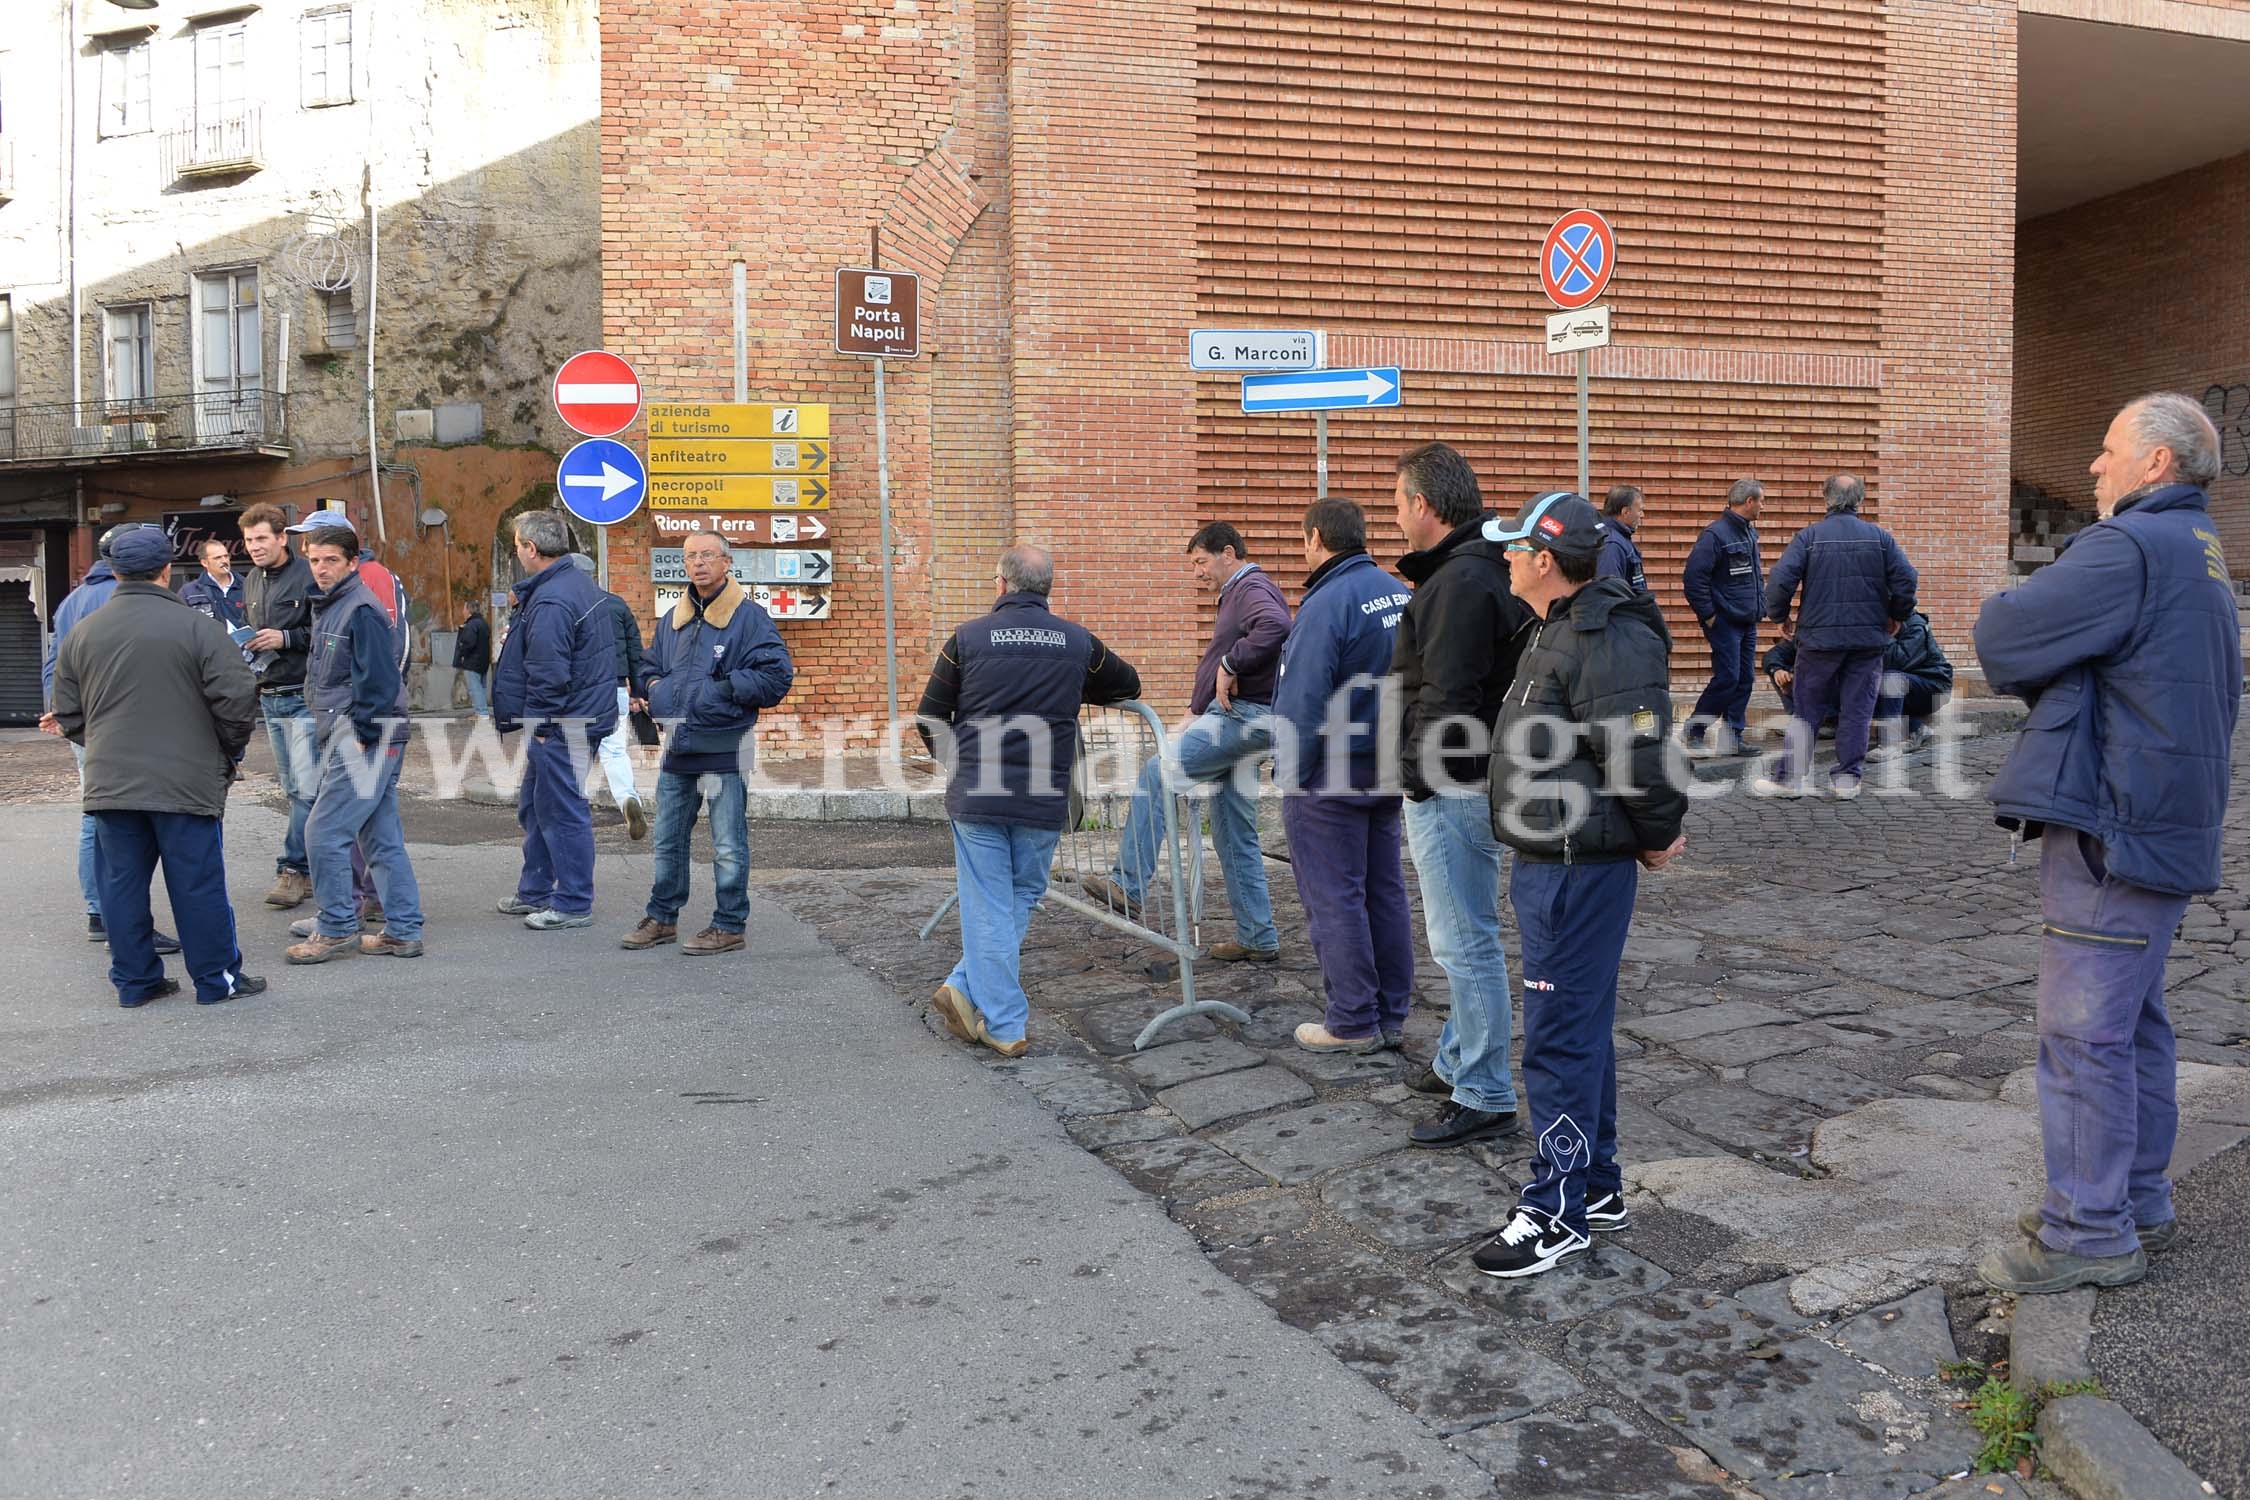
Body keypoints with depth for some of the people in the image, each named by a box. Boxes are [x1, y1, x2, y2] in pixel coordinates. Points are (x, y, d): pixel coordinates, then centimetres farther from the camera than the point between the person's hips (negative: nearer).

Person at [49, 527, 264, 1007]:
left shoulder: (82, 633, 6)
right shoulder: (197, 628, -10)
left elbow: (68, 715, 12)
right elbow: (237, 699, -12)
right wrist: (228, 751, 6)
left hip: (110, 783, 4)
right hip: (186, 782, -4)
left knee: (122, 882, 12)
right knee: (197, 883, 4)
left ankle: (134, 980, 19)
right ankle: (216, 978, 12)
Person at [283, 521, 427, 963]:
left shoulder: (362, 610, -14)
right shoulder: (329, 605, 17)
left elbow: (378, 681, -19)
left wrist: (363, 735, -18)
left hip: (364, 739, -10)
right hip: (347, 737, 10)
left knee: (323, 833, -6)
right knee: (383, 839, 10)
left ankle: (337, 930, 3)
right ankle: (403, 932, 15)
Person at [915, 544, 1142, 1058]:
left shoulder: (967, 639, -1)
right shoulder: (1079, 642, 4)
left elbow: (928, 719, 3)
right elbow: (1128, 685, 21)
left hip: (976, 798, -1)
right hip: (1045, 799, 1)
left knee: (988, 908, 6)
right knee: (1022, 896, 17)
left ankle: (1006, 1024, 8)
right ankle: (967, 988, 11)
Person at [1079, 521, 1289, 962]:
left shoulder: (1253, 588, -8)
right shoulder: (1239, 593, 26)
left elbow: (1275, 627, -31)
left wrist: (1230, 665, -23)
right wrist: (1199, 708, 21)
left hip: (1242, 716, -11)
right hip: (1235, 717, 11)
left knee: (1156, 775, -15)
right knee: (1234, 835, 10)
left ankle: (1128, 884, -13)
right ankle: (1258, 938, 14)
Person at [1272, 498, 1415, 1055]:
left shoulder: (1327, 602, -19)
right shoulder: (1399, 593, 7)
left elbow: (1302, 699, -21)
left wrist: (1289, 772, -12)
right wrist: (1395, 752, 18)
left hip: (1330, 770, -8)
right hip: (1388, 765, 8)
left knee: (1334, 898, 1)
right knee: (1385, 890, 14)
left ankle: (1352, 1022, 7)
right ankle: (1391, 1015, 22)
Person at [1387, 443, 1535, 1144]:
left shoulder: (1460, 580, -19)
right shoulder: (1487, 568, 14)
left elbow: (1445, 699, -24)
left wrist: (1416, 776, -15)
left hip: (1452, 790, -11)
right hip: (1476, 782, 11)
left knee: (1465, 943, -3)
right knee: (1466, 937, 20)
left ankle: (1485, 1098, 6)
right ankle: (1459, 1062, 34)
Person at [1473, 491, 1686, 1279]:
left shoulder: (1607, 639, -21)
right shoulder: (1562, 629, 14)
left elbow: (1640, 754, -24)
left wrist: (1657, 835, -9)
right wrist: (1652, 832, 16)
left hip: (1579, 872, -11)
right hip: (1554, 862, 11)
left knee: (1560, 1036, -4)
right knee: (1582, 1026, 19)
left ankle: (1558, 1209, 7)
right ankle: (1596, 1185, 32)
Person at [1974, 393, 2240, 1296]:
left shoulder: (2129, 548, -17)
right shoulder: (2200, 553, 17)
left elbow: (2001, 640, -18)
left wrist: (2012, 605, 6)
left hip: (2110, 830, -10)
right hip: (2165, 825, 10)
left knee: (2084, 1033, -4)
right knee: (2134, 1023, 18)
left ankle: (2089, 1234, 4)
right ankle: (2139, 1203, 29)